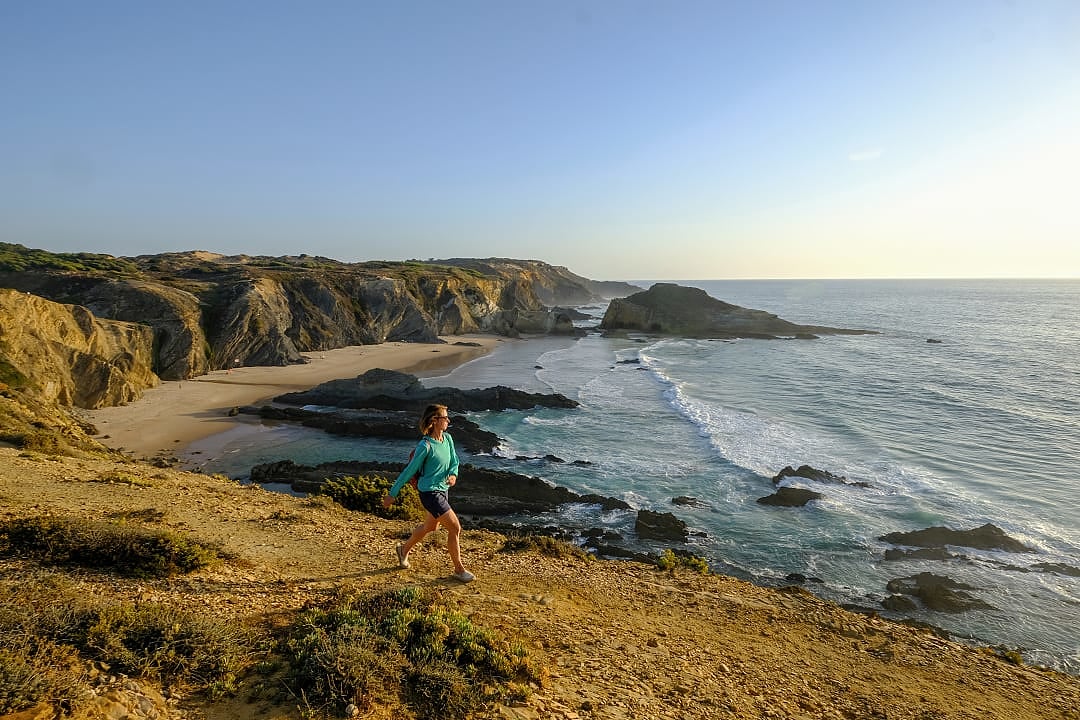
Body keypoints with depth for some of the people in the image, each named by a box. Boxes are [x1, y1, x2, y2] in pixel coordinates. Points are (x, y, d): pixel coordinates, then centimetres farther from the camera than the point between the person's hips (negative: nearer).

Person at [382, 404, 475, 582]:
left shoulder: (448, 438, 0)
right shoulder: (425, 446, -22)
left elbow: (454, 462, 11)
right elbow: (409, 471, -15)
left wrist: (453, 474, -12)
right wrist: (392, 494, -7)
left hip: (443, 490, 9)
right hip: (430, 492, -9)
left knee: (430, 527, 25)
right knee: (455, 527, -8)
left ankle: (404, 549, 50)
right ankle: (459, 570, 8)